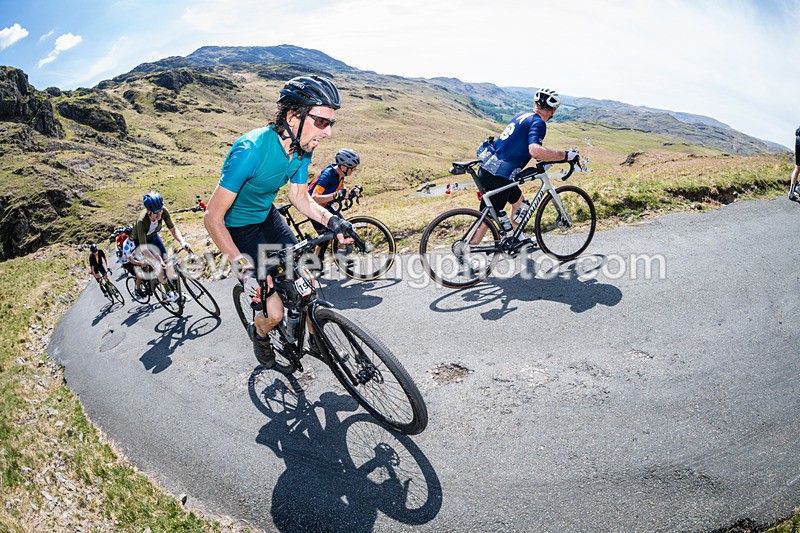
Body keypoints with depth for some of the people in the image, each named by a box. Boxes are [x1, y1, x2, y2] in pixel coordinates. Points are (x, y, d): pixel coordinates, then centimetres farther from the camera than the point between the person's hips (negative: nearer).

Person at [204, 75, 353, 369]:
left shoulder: (302, 149, -14)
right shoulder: (251, 151, -36)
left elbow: (299, 196, 1)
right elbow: (212, 218, -30)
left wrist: (330, 219, -17)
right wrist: (241, 264, -35)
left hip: (267, 216, 7)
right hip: (239, 227, -6)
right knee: (275, 312, -10)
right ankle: (259, 334, 26)